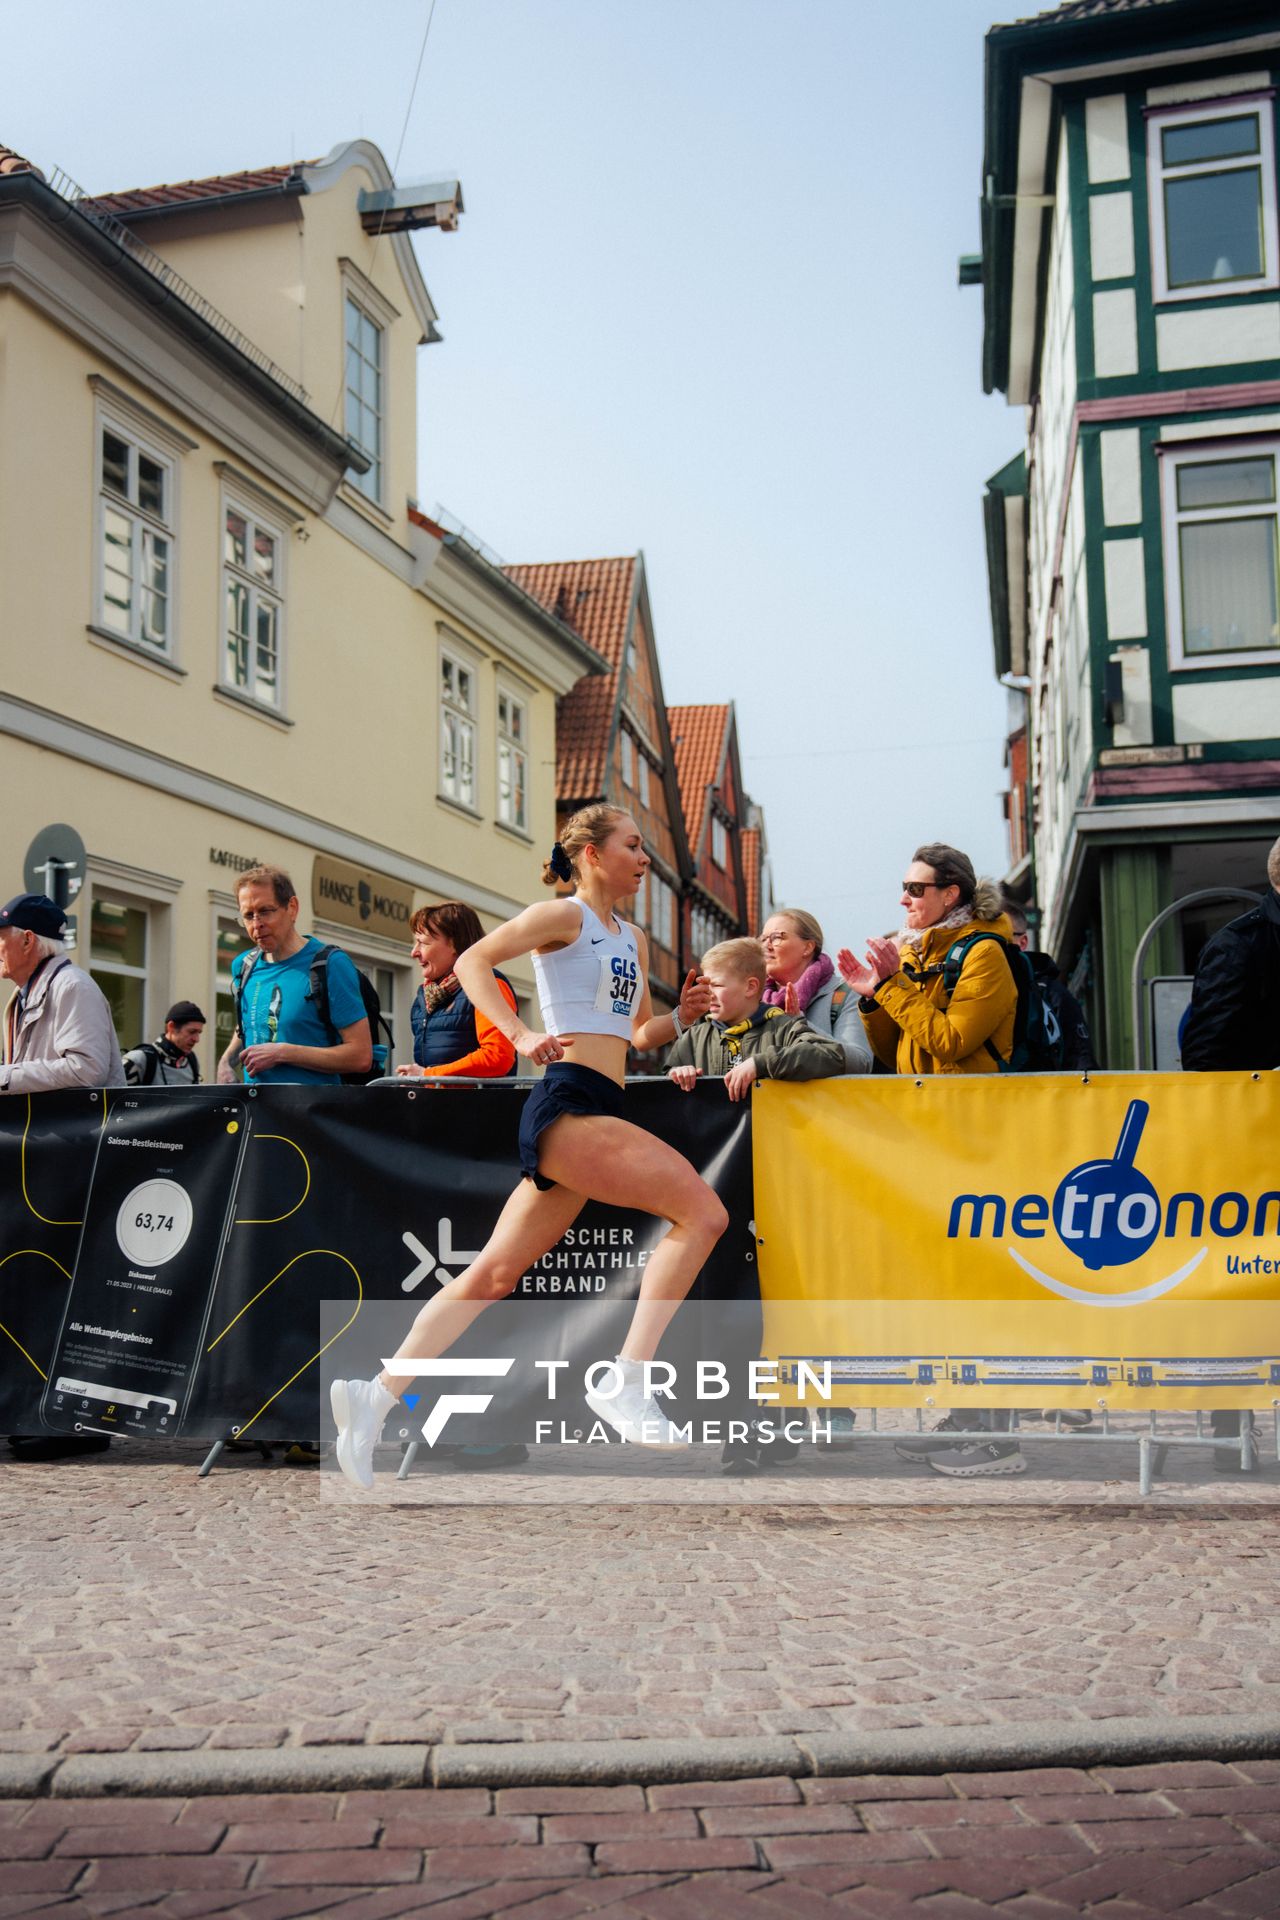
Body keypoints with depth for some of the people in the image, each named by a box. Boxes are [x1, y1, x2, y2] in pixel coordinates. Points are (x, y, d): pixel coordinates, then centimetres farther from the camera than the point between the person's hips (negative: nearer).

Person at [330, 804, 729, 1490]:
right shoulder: (564, 916, 0)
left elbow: (639, 1035, 30)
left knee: (495, 1272, 7)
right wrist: (521, 1035, -21)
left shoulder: (635, 940, 24)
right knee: (702, 1210, -18)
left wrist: (681, 1017, 9)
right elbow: (473, 961, -8)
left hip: (593, 1113, 8)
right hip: (569, 1103, -8)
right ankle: (625, 1382, -18)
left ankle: (377, 1394, 11)